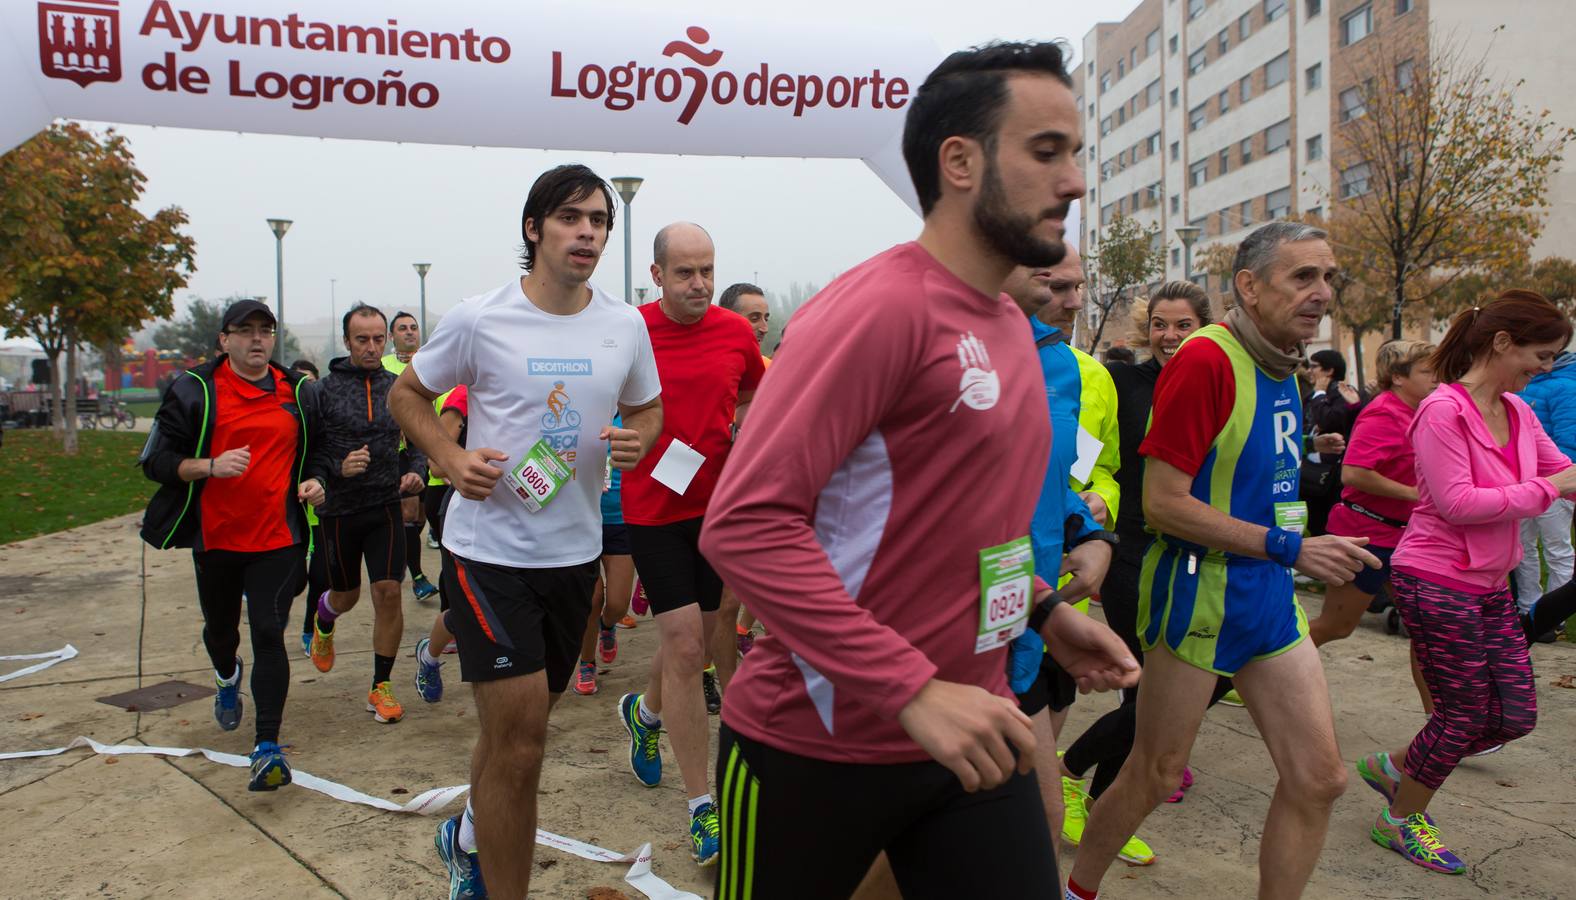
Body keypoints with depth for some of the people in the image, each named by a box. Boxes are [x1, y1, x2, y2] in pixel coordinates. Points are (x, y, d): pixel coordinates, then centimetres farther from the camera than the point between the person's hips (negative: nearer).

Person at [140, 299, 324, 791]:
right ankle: (227, 678, 55)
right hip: (216, 537, 1)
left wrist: (314, 482, -1)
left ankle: (268, 747, -7)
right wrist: (210, 466, -23)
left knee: (269, 635, -9)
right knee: (220, 627, 20)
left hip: (278, 538, 0)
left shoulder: (296, 391, 6)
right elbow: (156, 460, -5)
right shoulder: (195, 390, -3)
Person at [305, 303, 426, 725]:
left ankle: (381, 686, 8)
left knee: (388, 592, -7)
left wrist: (416, 472, -9)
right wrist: (336, 468, -23)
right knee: (346, 596, 15)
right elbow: (306, 453, -6)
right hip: (339, 510, -1)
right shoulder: (324, 390, -6)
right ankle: (324, 620, 54)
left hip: (386, 506, 1)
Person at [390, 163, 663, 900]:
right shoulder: (479, 319, -9)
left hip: (575, 553, 5)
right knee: (518, 734, -10)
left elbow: (648, 408, 14)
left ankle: (470, 837, 49)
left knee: (518, 725, 20)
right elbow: (407, 393, 3)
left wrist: (638, 439, -10)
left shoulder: (626, 327, 0)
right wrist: (450, 458, -15)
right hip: (489, 550, -4)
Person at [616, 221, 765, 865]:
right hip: (655, 506, -4)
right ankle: (702, 806, 6)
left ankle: (645, 711, 50)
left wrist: (745, 424, 2)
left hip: (719, 506, 4)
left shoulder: (736, 333, 1)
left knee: (694, 637, 16)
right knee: (684, 644, -6)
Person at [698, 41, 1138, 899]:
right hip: (818, 743, -7)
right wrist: (913, 689, -28)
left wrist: (1044, 608, 8)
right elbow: (745, 523, -26)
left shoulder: (1010, 323, 9)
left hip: (968, 731, 7)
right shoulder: (880, 305, -19)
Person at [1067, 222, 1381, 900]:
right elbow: (1163, 504, -21)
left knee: (1319, 779, 8)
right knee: (1154, 775, 7)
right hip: (1198, 591, -8)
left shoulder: (1283, 363, 8)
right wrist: (1290, 548, -20)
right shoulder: (1206, 358, -18)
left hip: (1270, 597, 8)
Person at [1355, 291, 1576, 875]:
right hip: (1437, 582, -8)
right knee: (1467, 713, 2)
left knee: (1516, 716, 11)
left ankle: (1393, 767, 30)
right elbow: (1456, 503, -23)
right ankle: (1399, 821, 23)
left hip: (1490, 586, 8)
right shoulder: (1443, 410, -17)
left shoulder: (1517, 412, 7)